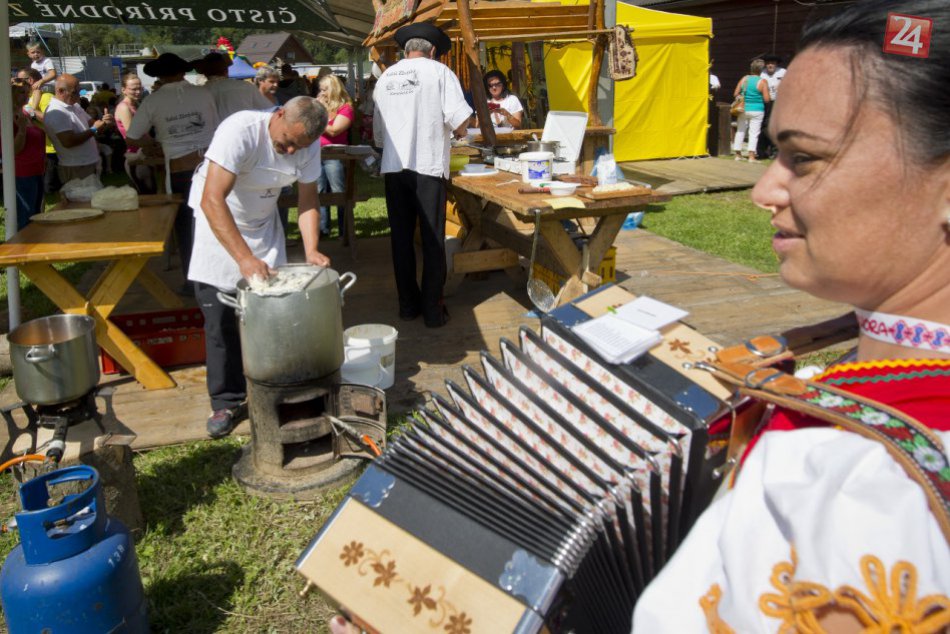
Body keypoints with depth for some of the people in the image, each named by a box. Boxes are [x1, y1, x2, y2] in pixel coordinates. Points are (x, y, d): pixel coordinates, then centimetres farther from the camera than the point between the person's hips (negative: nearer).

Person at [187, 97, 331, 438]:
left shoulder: (308, 145, -16)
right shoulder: (241, 130, -33)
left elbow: (308, 200, -8)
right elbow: (212, 200, -39)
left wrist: (311, 249, -25)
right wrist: (244, 258, -48)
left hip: (263, 222, 4)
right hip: (217, 222, -4)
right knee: (220, 319, -4)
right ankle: (226, 402, 9)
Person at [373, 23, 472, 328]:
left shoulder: (386, 77, 12)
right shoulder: (439, 71, -1)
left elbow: (378, 131, 17)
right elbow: (459, 119, -12)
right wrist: (458, 131, 10)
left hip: (393, 166, 4)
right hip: (428, 165, -4)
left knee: (401, 237, 12)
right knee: (433, 240, 4)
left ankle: (408, 303, 18)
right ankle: (433, 309, 8)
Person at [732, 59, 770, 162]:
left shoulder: (744, 79, 1)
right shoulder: (762, 82, -10)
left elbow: (735, 94, 2)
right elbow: (766, 99, -11)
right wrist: (758, 97, 9)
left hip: (744, 109, 4)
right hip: (757, 110, -3)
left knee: (740, 131, 13)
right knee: (754, 133, -1)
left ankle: (738, 154, 17)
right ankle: (751, 156, -8)